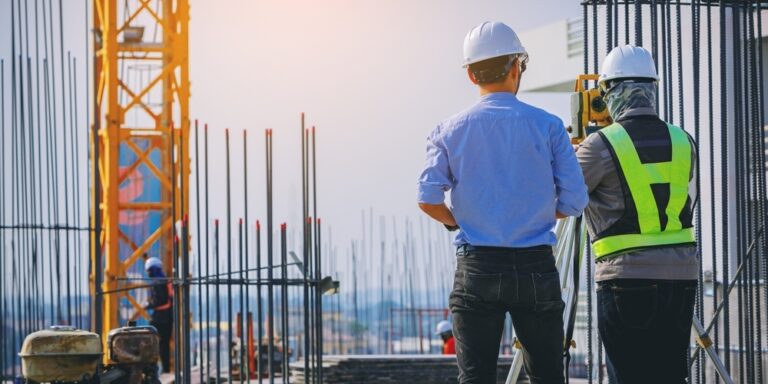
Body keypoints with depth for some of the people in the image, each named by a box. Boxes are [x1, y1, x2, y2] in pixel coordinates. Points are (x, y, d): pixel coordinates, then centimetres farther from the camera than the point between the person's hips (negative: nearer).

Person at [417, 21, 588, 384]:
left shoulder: (450, 130, 2)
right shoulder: (547, 126, -1)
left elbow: (428, 199, -7)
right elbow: (574, 201, -2)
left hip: (477, 268, 1)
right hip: (536, 267, 0)